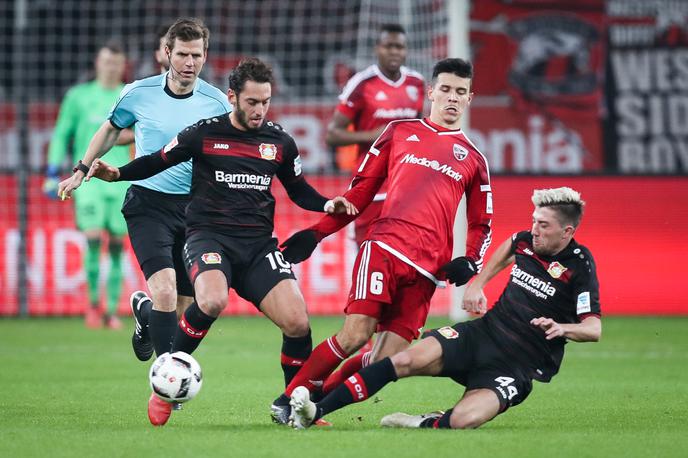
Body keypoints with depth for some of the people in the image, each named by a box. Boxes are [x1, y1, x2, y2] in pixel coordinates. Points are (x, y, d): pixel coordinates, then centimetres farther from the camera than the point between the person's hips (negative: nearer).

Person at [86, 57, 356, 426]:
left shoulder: (279, 142, 9)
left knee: (297, 323, -14)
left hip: (258, 243, 3)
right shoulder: (205, 133, 0)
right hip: (209, 236, -3)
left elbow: (298, 189, 22)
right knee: (213, 302, -35)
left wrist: (328, 205, 3)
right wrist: (117, 173, -8)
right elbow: (158, 162, 8)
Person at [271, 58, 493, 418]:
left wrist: (470, 262, 4)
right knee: (355, 335, -19)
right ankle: (289, 399, -4)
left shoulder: (473, 160, 19)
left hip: (427, 269, 2)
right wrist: (317, 233, 9)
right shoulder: (399, 132, 16)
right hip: (384, 247, -2)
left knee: (386, 361, -9)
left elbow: (481, 225, 25)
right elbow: (361, 191, 18)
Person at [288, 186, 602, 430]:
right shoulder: (526, 241, 5)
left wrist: (562, 328, -33)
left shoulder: (579, 266, -13)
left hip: (518, 366, -5)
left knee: (463, 419, -35)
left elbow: (594, 329, -13)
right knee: (406, 360, -20)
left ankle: (425, 425, -4)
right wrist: (477, 283, 20)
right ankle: (314, 412, -21)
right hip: (482, 333, 5)